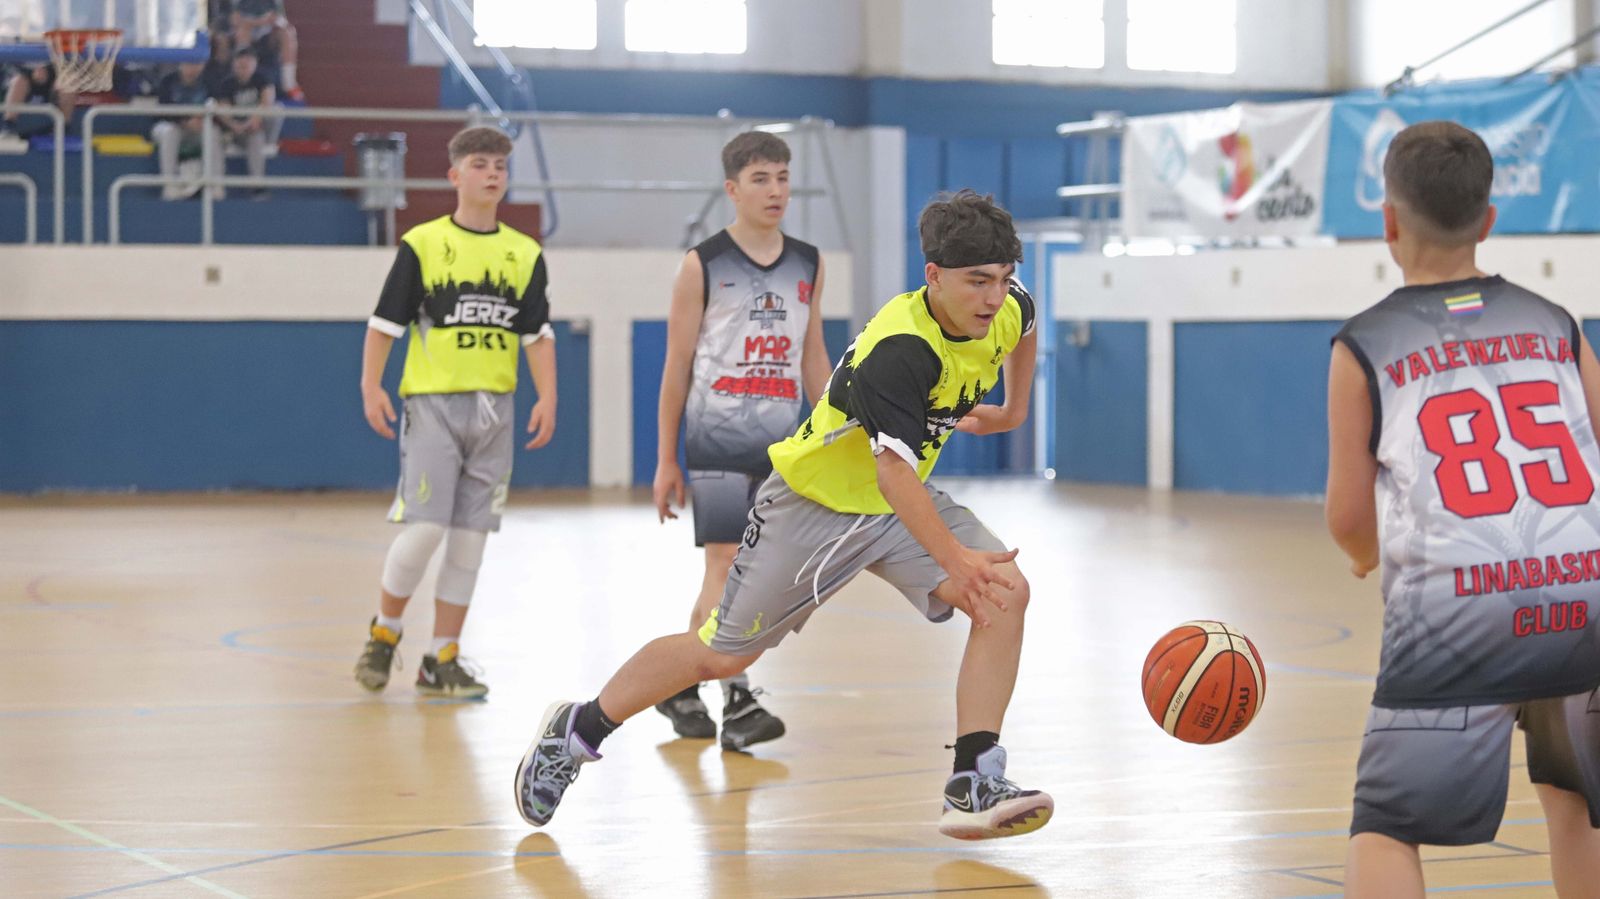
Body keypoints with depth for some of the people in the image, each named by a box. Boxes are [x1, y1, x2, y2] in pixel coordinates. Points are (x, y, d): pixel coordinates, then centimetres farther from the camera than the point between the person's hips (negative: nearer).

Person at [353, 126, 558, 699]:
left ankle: (442, 661, 12)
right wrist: (371, 385, -8)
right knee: (424, 528, -11)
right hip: (433, 400, -4)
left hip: (494, 410, 4)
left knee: (469, 538, 4)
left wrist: (547, 396, -2)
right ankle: (384, 631, 12)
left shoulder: (524, 254, 9)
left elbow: (538, 334, 9)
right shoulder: (422, 244, -1)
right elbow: (386, 322, 0)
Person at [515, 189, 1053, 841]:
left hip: (902, 503, 6)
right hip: (815, 501, -6)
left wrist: (1014, 410, 21)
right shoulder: (899, 349, -35)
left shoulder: (1008, 311, -11)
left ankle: (975, 784, -17)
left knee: (1007, 593, -18)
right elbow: (894, 472, -42)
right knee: (724, 654, 4)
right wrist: (954, 558, -49)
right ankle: (577, 730, 26)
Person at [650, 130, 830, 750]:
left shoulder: (807, 265, 10)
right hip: (718, 441, -5)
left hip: (783, 444, 5)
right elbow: (677, 366, 0)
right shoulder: (702, 266, -2)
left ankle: (681, 687, 21)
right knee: (728, 569, -11)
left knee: (726, 577, 8)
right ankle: (738, 701, -11)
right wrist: (666, 460, -2)